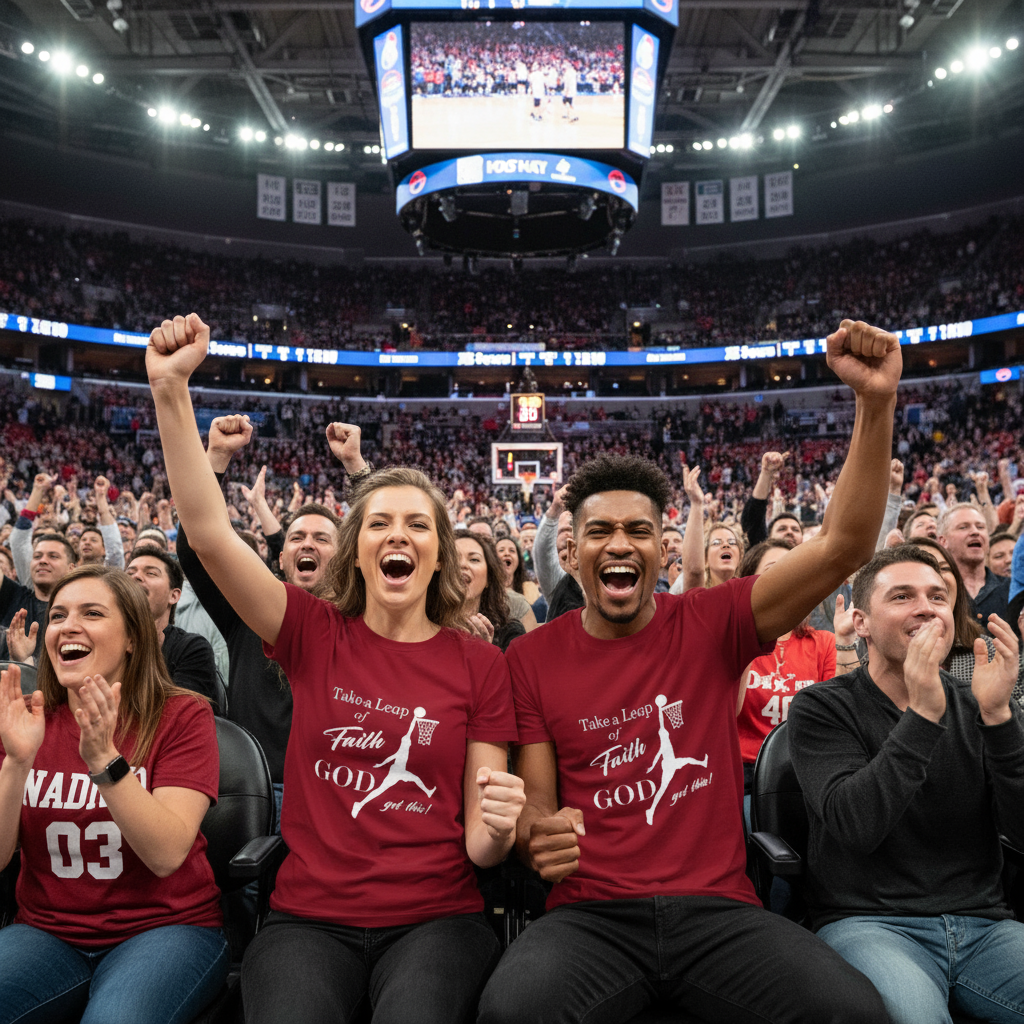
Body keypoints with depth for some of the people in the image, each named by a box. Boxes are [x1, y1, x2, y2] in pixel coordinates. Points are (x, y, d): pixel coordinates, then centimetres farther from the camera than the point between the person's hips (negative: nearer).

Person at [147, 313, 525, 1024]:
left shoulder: (479, 663, 0)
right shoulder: (318, 634, 2)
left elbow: (478, 846, 2)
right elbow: (210, 533, -11)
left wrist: (499, 829, -22)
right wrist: (171, 389, -18)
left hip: (436, 918, 0)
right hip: (310, 917, 1)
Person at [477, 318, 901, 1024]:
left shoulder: (711, 623, 1)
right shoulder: (532, 658, 3)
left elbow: (844, 545, -7)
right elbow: (536, 799, 4)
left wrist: (876, 403, -17)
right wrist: (539, 834, -21)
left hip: (718, 908, 1)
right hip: (592, 913, 0)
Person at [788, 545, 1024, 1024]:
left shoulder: (981, 709, 8)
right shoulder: (822, 707, -3)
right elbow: (855, 825, -17)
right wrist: (923, 712, -22)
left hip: (984, 925, 4)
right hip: (867, 923, -3)